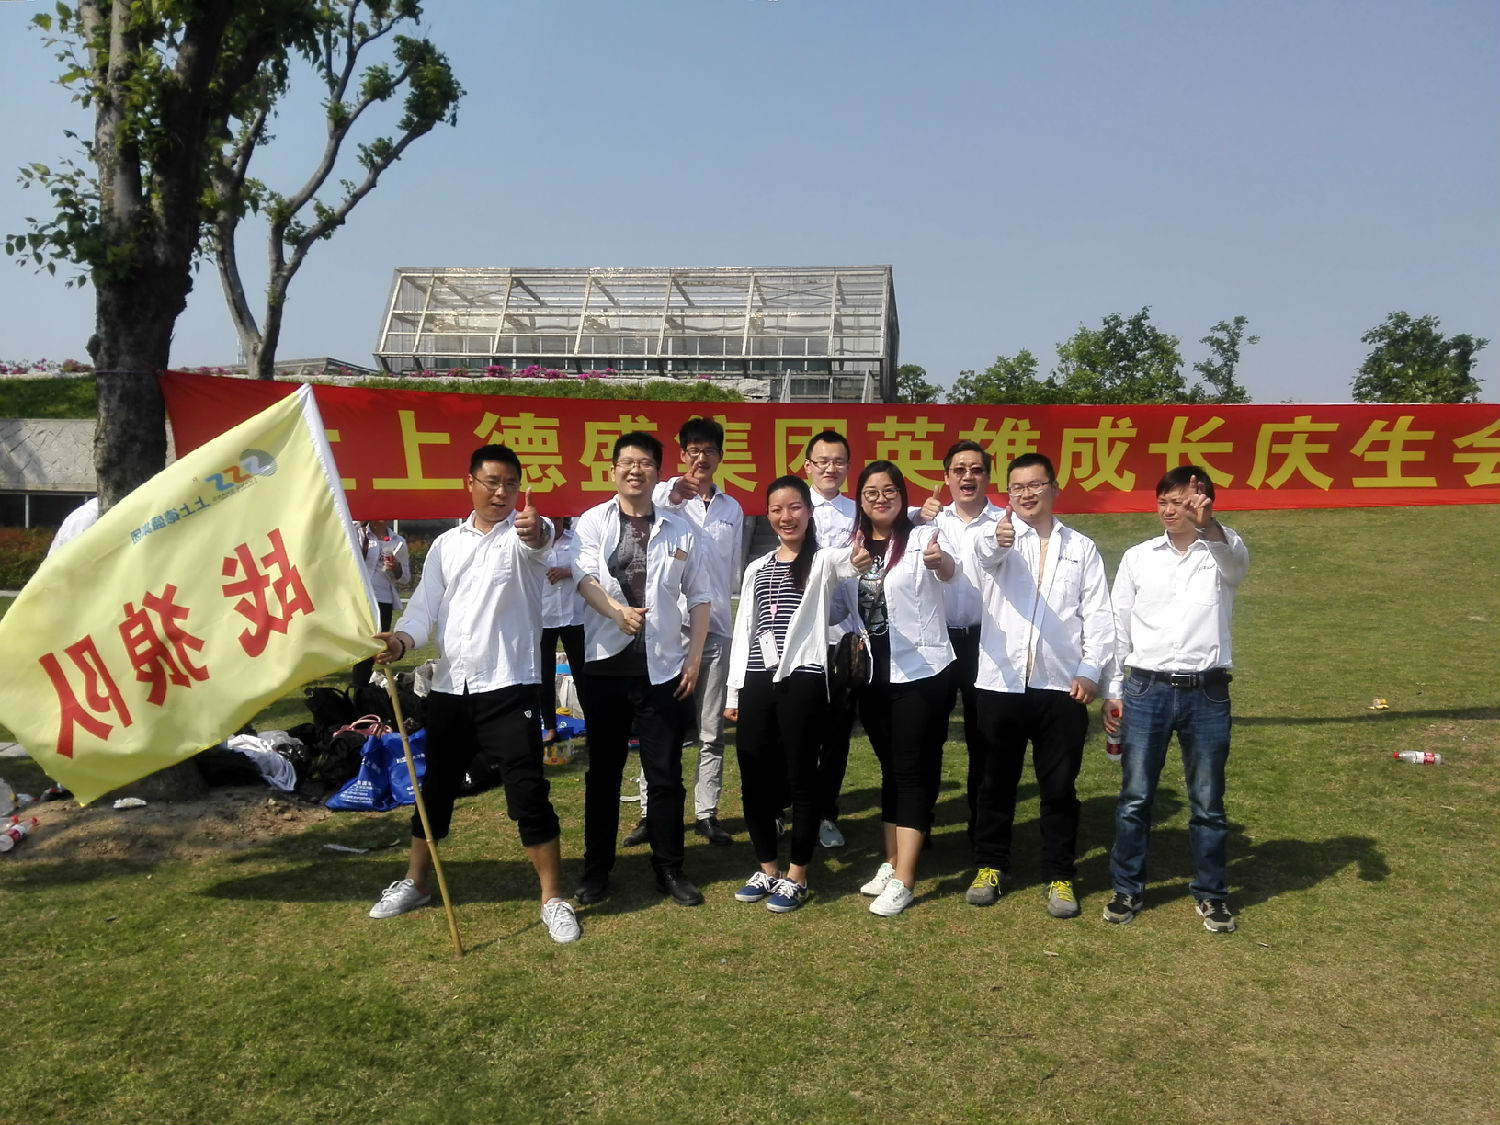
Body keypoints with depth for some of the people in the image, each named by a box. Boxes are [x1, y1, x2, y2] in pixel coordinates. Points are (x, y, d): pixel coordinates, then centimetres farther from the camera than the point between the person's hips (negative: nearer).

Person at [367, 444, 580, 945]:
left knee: (529, 794, -5)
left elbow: (540, 542, -28)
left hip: (509, 687, -4)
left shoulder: (523, 534, -3)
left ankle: (554, 899, 6)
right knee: (435, 790, 17)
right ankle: (415, 883, 35)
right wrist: (400, 639, -14)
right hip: (449, 688, 5)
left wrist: (537, 532, -53)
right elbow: (425, 607, 8)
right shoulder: (446, 545, 12)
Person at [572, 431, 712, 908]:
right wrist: (617, 610, -32)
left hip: (662, 666, 1)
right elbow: (583, 575, -14)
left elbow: (699, 597, 8)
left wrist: (694, 656, 0)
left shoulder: (679, 529, 6)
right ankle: (596, 869, 22)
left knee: (665, 772, 5)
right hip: (605, 663, 0)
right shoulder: (593, 522, 2)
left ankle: (669, 869, 19)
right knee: (603, 770, 10)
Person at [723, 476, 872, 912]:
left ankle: (796, 876, 15)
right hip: (757, 680, 5)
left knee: (800, 778, 2)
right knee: (754, 778, 9)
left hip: (802, 679, -5)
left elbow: (845, 562, -25)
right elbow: (742, 630, 16)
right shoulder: (756, 568, 15)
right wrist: (734, 691, 12)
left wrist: (859, 561, -50)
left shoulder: (822, 560, 1)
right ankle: (767, 868, 25)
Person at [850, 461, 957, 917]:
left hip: (920, 671, -6)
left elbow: (949, 571, -32)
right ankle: (891, 863, 26)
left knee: (913, 771, -3)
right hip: (873, 673, 6)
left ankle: (903, 880, 2)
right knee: (889, 768, 15)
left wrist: (940, 561, -53)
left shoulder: (922, 538, -10)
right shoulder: (853, 545, 6)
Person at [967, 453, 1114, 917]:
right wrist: (996, 542, -46)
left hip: (1061, 687, 1)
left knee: (1059, 788, 8)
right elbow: (985, 555, -22)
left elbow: (1099, 617, 7)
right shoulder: (997, 538, 4)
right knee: (996, 783, 12)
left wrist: (1090, 671, -7)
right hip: (1000, 684, -1)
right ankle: (990, 866, 27)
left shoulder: (1081, 548, 11)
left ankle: (1060, 876, 21)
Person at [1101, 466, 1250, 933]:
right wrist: (1112, 693, 8)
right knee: (1134, 798, 6)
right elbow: (1120, 629, 10)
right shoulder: (1137, 558, 7)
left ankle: (1211, 894, 25)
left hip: (1207, 693, -1)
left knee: (1208, 803, 9)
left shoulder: (1221, 556, 2)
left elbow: (1237, 557, -25)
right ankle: (1127, 889, 21)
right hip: (1146, 689, 1)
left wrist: (1208, 525, -46)